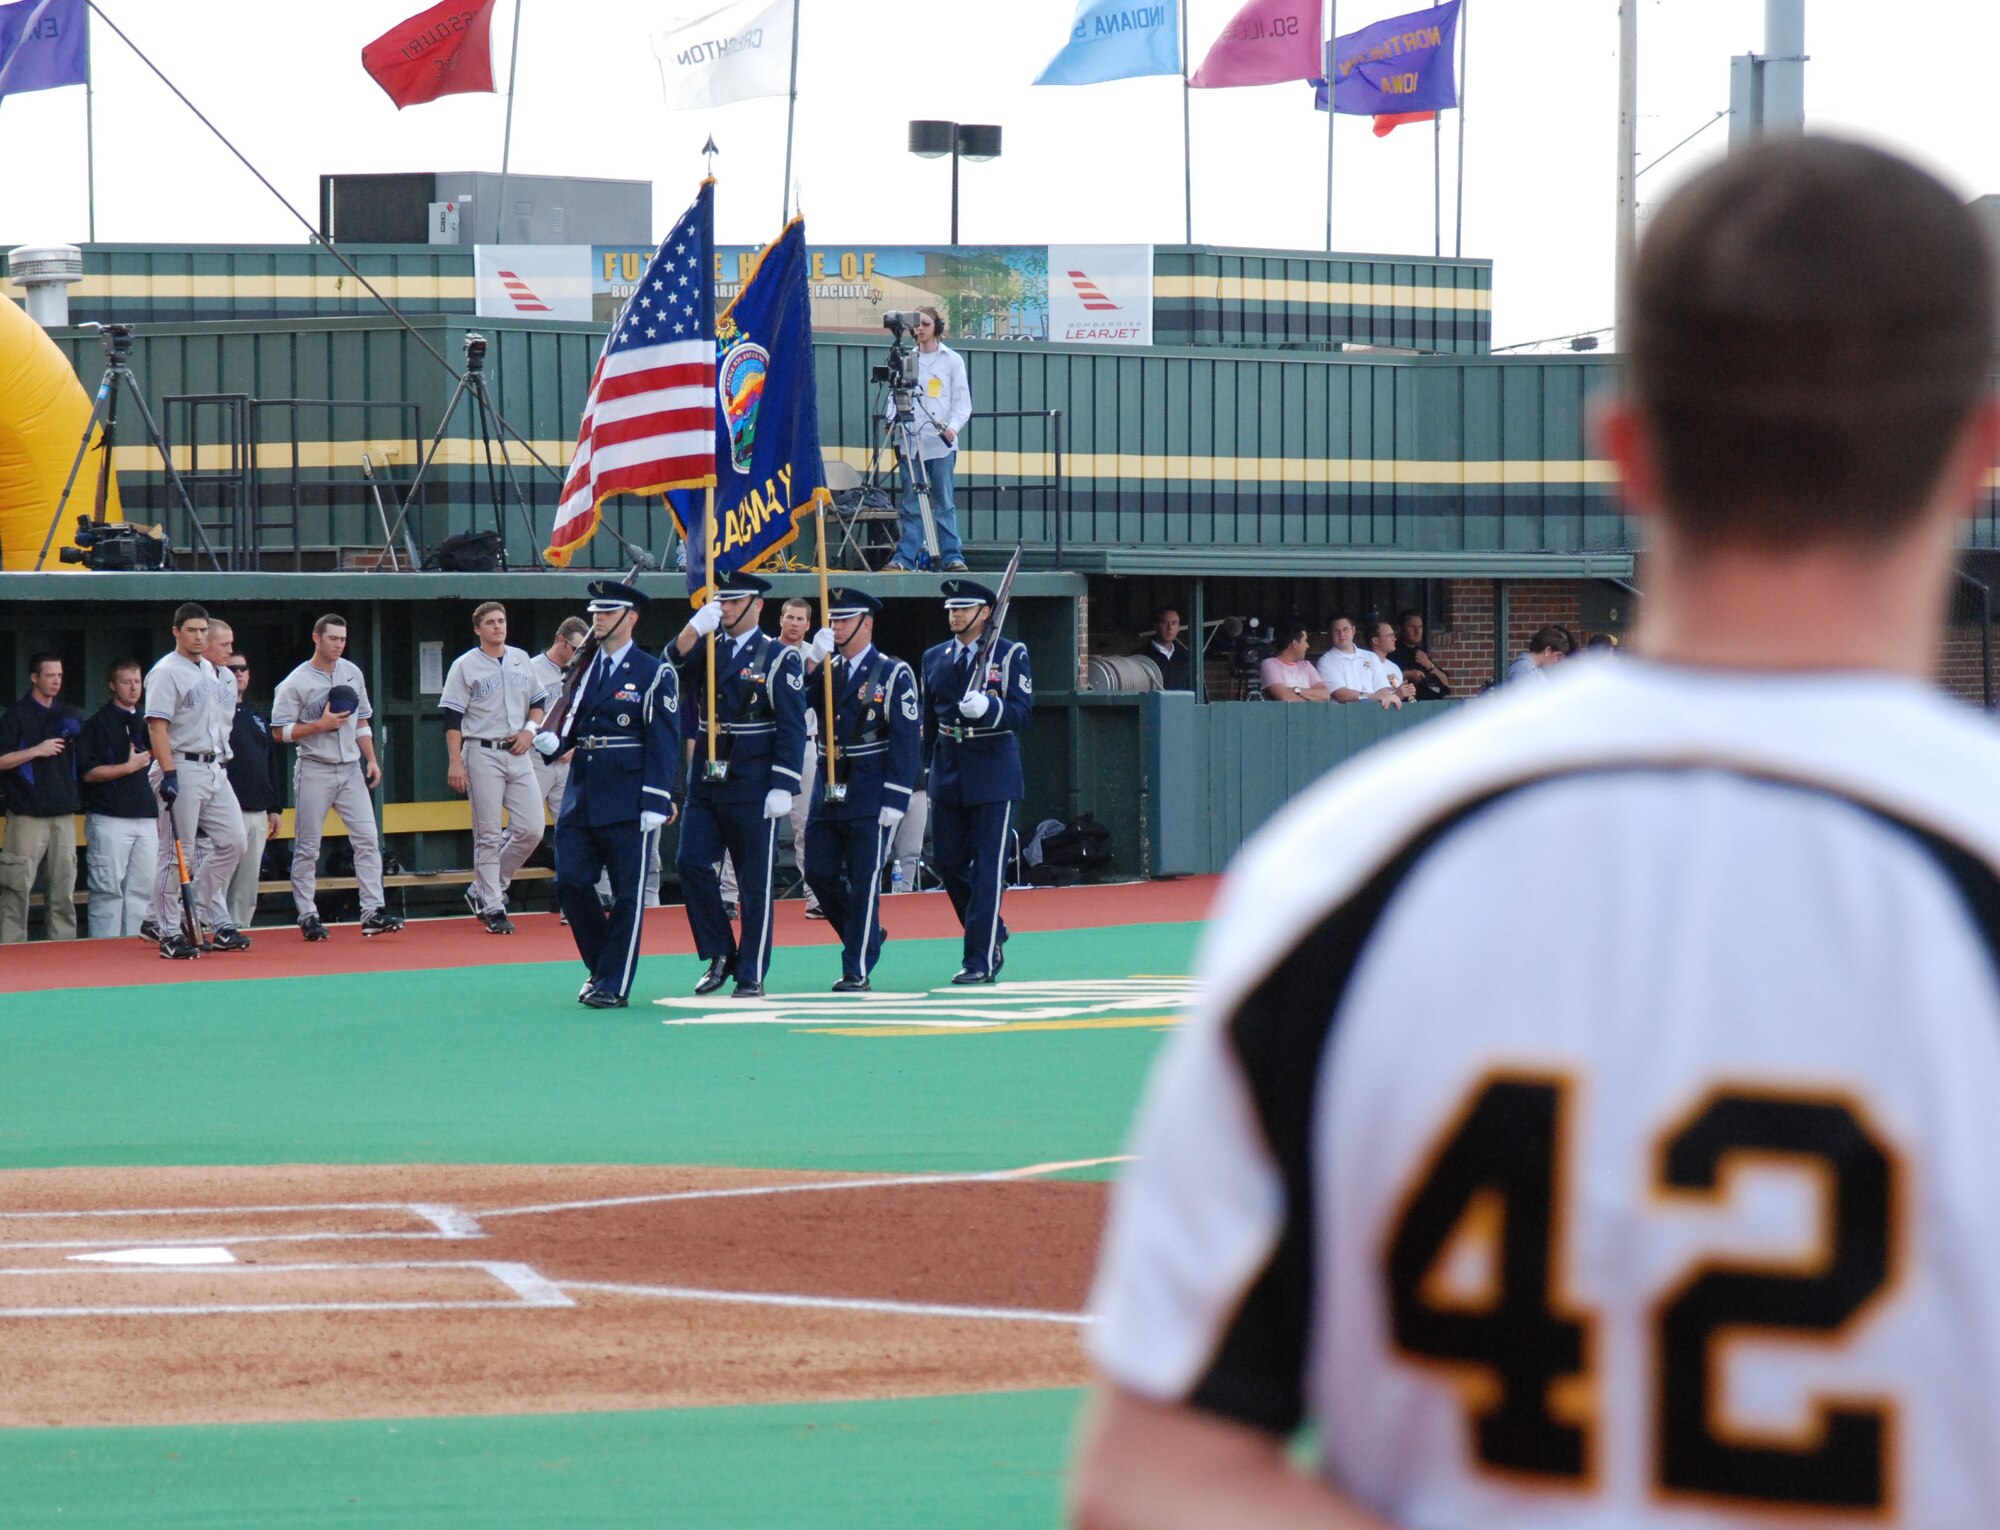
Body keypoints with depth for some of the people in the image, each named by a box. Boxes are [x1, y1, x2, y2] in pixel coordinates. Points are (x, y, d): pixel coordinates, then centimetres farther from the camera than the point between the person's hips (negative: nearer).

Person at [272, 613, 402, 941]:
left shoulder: (352, 673, 11)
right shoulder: (296, 683, -7)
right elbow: (280, 731, -8)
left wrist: (371, 760, 9)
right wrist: (320, 725, -17)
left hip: (350, 769, 5)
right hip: (314, 771, -5)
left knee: (367, 839, -6)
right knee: (307, 848, -1)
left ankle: (373, 911, -8)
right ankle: (307, 916, 6)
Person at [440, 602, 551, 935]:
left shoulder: (521, 660, 12)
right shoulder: (465, 666, -3)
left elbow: (539, 700, 21)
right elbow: (452, 718, -6)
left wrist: (530, 729, 1)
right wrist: (455, 762, -14)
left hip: (518, 754, 5)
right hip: (483, 755, -5)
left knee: (531, 830, -2)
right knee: (488, 835, -3)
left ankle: (486, 889, 14)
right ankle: (491, 908, 2)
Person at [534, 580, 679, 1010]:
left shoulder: (654, 674, -3)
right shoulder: (582, 669, 13)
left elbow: (663, 744, -7)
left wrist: (656, 805, -13)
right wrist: (550, 743, -6)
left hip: (628, 802, -6)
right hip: (582, 797, 6)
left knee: (627, 894, -1)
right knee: (570, 883, 2)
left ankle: (614, 985, 5)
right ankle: (600, 967, 20)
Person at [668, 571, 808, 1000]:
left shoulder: (779, 658, -3)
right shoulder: (707, 647, 12)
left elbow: (792, 728, -7)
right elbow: (674, 664, -7)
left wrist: (782, 788, -14)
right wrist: (696, 626, -21)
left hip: (753, 786, -5)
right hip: (705, 782, 5)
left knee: (755, 882, 0)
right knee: (692, 865, -4)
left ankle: (751, 976, 6)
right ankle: (719, 955, 11)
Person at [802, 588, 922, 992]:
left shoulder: (893, 674, -5)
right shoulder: (826, 670, 11)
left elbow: (908, 741, -8)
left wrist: (894, 802, -14)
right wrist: (815, 663, -13)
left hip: (869, 794, -6)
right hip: (829, 789, 6)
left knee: (864, 881, -3)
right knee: (819, 873, 5)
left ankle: (857, 971, 2)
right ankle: (865, 937, 26)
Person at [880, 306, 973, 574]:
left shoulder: (952, 360, 7)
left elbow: (962, 401, 3)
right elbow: (895, 392, 12)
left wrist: (953, 427, -14)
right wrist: (890, 418, -8)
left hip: (941, 443, -2)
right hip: (911, 440, 2)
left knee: (944, 502, -3)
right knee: (911, 504, 1)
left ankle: (952, 558, -1)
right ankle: (904, 559, 0)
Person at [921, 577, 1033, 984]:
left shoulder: (1010, 654, -2)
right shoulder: (934, 658, 12)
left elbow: (1023, 711, -10)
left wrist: (987, 708, -28)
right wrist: (924, 768, 16)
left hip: (993, 773, -5)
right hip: (948, 774, 5)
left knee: (988, 867, -6)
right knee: (948, 863, 7)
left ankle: (982, 959, -5)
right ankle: (991, 933, 28)